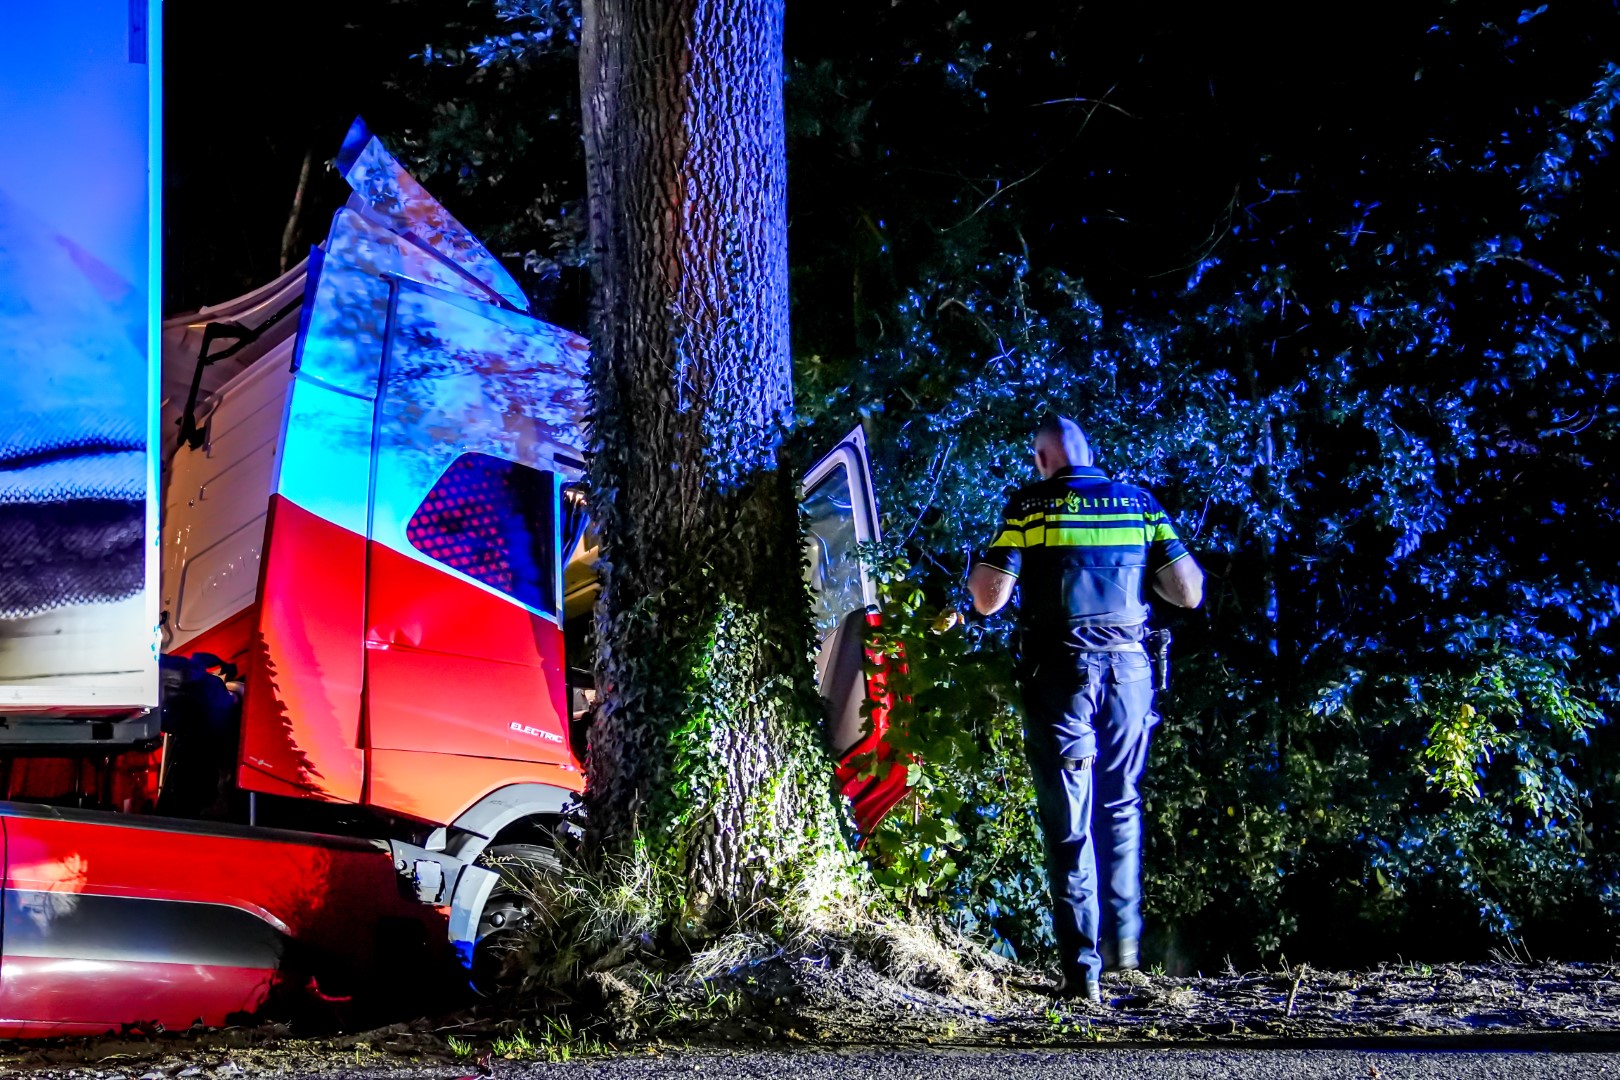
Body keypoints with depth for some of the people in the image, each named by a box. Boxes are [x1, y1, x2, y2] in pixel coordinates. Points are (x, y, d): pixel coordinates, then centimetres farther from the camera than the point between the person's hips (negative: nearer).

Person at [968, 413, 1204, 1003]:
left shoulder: (1029, 506, -2)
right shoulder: (1139, 502, 7)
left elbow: (989, 600, -7)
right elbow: (1189, 593, 4)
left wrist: (974, 574, 15)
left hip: (1058, 676, -3)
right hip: (1128, 671, 3)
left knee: (1069, 824, 2)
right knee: (1121, 809, 22)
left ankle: (1083, 968, -1)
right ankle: (1123, 939, 21)